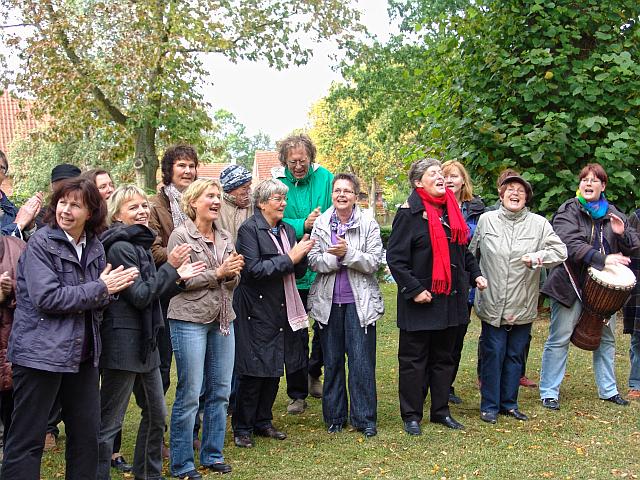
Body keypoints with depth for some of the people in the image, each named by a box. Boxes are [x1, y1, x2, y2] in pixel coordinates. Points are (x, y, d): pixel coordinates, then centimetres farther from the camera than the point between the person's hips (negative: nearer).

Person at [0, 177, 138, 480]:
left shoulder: (94, 247, 9)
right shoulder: (41, 243, -9)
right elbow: (47, 298, -19)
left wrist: (110, 288, -11)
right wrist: (100, 289, -14)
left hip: (82, 352, 6)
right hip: (40, 352, -6)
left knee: (87, 432, 12)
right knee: (28, 439, -1)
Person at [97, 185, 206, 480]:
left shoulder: (139, 244, 14)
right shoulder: (120, 247, -15)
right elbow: (140, 296, -18)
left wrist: (177, 276, 13)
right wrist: (170, 267, -12)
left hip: (144, 341, 10)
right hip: (122, 341, -10)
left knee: (156, 414, 18)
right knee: (110, 422, -3)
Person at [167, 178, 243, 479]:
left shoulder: (225, 238, 11)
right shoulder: (181, 236, -7)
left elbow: (233, 282, 14)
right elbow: (180, 280, -14)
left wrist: (233, 273, -8)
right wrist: (218, 273, -14)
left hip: (222, 319, 6)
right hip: (189, 321, -6)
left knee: (220, 393, 10)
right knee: (189, 395, -2)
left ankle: (213, 455, 24)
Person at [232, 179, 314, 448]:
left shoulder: (287, 230, 13)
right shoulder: (249, 229, -9)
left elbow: (299, 272, 14)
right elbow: (254, 269, -19)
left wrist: (302, 253, -6)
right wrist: (289, 258, -18)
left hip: (281, 310, 7)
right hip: (256, 310, -7)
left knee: (274, 370, 12)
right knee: (252, 373, -2)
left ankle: (263, 422, 25)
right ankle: (242, 428, 10)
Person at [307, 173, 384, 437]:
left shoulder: (369, 224, -1)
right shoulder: (320, 224, 6)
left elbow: (373, 262, -8)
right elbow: (314, 261, -1)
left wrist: (347, 252, -19)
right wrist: (334, 256, -18)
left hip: (359, 301, -2)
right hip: (328, 301, 2)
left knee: (362, 361, -2)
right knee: (332, 361, 10)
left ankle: (365, 418, 8)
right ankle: (335, 416, 22)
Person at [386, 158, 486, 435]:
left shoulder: (451, 210, 11)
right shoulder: (409, 213, -10)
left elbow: (463, 250, 22)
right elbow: (395, 257, -14)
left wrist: (475, 274, 10)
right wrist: (414, 290, -19)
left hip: (450, 298, 7)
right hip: (420, 300, -7)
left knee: (443, 358, 14)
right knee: (414, 360, 3)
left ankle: (441, 410, 25)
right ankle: (411, 415, 13)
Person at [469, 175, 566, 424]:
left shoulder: (539, 223, 1)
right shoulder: (486, 220, 3)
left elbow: (560, 251, -6)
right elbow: (472, 254, 13)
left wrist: (538, 257, -22)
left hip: (523, 306, 1)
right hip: (492, 304, -1)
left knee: (515, 355, 11)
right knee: (493, 354, 2)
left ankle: (509, 403, 25)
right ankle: (489, 406, 13)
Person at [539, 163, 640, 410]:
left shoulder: (612, 214, 10)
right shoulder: (568, 211, -6)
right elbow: (571, 244, -22)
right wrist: (602, 259, -31)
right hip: (572, 284, -5)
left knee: (606, 338, 14)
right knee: (559, 339, -2)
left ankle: (608, 390, 28)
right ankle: (549, 392, 5)